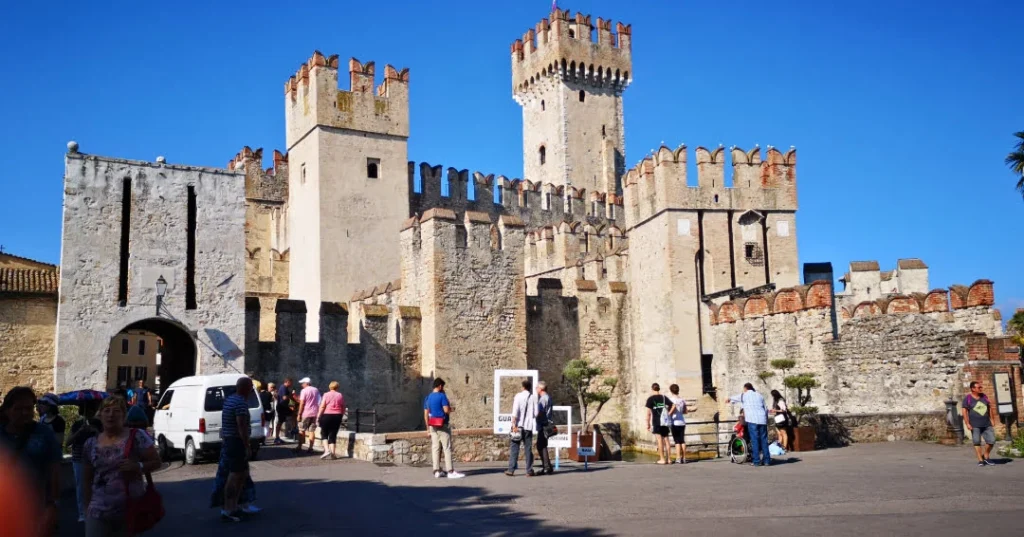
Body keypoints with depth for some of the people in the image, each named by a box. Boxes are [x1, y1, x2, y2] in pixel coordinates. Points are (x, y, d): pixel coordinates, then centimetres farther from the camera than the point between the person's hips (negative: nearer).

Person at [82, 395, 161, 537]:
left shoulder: (137, 436, -4)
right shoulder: (91, 443, 7)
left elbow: (156, 462, -2)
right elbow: (87, 479, 16)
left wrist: (138, 467, -20)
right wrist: (87, 506, 15)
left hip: (131, 509, -3)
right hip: (98, 512, 3)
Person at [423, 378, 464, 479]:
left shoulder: (427, 398, 11)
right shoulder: (442, 396, -10)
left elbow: (425, 414, 12)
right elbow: (446, 410, -18)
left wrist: (428, 427, 17)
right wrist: (451, 408, 5)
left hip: (433, 426, 7)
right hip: (443, 425, -7)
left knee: (435, 448, 7)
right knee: (447, 448, -5)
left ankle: (437, 471, 8)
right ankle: (450, 471, -8)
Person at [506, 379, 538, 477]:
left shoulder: (518, 396, -4)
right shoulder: (533, 397, 1)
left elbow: (515, 411, -12)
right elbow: (536, 413, 0)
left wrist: (514, 425, -14)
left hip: (519, 426, -2)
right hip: (529, 426, 2)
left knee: (514, 447, 3)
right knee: (528, 448, 7)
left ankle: (511, 470, -1)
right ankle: (529, 471, 6)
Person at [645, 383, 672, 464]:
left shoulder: (650, 399, -3)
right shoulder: (664, 398, 8)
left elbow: (649, 413, -6)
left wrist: (648, 424, -1)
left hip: (656, 422, -4)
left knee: (659, 440, -2)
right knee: (666, 440, 10)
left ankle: (662, 459, -2)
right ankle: (668, 459, 11)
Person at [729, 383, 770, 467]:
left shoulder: (744, 395, 8)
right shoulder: (759, 395, 19)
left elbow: (736, 398, 27)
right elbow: (766, 409, 16)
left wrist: (729, 399, 47)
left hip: (752, 420, -4)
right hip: (762, 420, 4)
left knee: (754, 440, -4)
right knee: (764, 440, 7)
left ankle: (757, 461, -6)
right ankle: (767, 460, 6)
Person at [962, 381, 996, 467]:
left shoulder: (984, 396, 10)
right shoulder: (967, 398, -4)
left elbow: (989, 408, 17)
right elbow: (964, 412, -7)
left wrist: (991, 420, 12)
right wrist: (967, 424, -14)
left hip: (986, 424, 4)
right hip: (975, 425, -4)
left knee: (991, 440, -1)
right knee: (977, 442, -2)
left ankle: (986, 457, 18)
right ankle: (980, 460, 5)